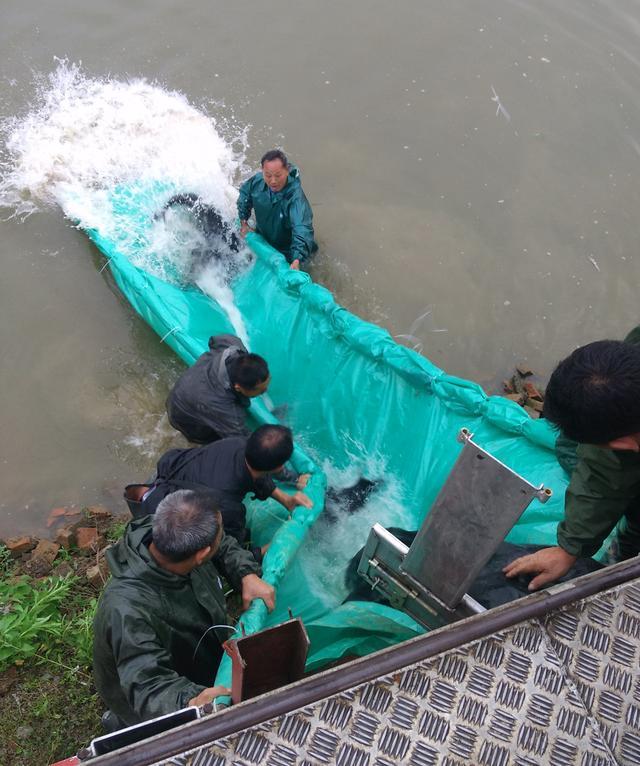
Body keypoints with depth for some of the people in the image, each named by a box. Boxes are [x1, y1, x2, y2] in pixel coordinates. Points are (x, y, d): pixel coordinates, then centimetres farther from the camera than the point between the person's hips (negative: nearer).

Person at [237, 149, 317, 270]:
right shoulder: (257, 181, -23)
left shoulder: (295, 195, -41)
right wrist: (243, 222, 1)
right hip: (262, 238, 5)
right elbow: (244, 193, 1)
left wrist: (296, 260, -67)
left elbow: (302, 228, -54)